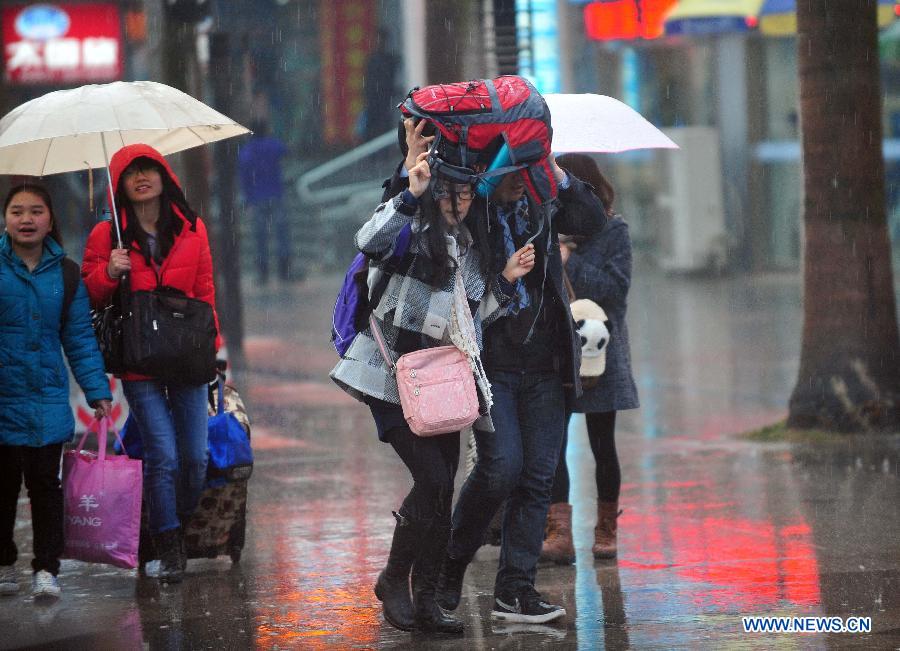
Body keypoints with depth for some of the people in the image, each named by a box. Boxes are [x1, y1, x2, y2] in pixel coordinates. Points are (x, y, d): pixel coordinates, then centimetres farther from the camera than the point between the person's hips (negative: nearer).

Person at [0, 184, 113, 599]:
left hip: (46, 399, 1)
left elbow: (79, 338, 7)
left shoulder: (65, 273, 5)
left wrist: (97, 392, 3)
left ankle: (46, 569, 5)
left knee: (45, 485, -1)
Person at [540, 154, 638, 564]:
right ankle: (560, 532, -14)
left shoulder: (613, 230, -2)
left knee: (602, 444, 6)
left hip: (599, 353, -3)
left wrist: (570, 261, -18)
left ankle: (606, 530, 20)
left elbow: (616, 288, -12)